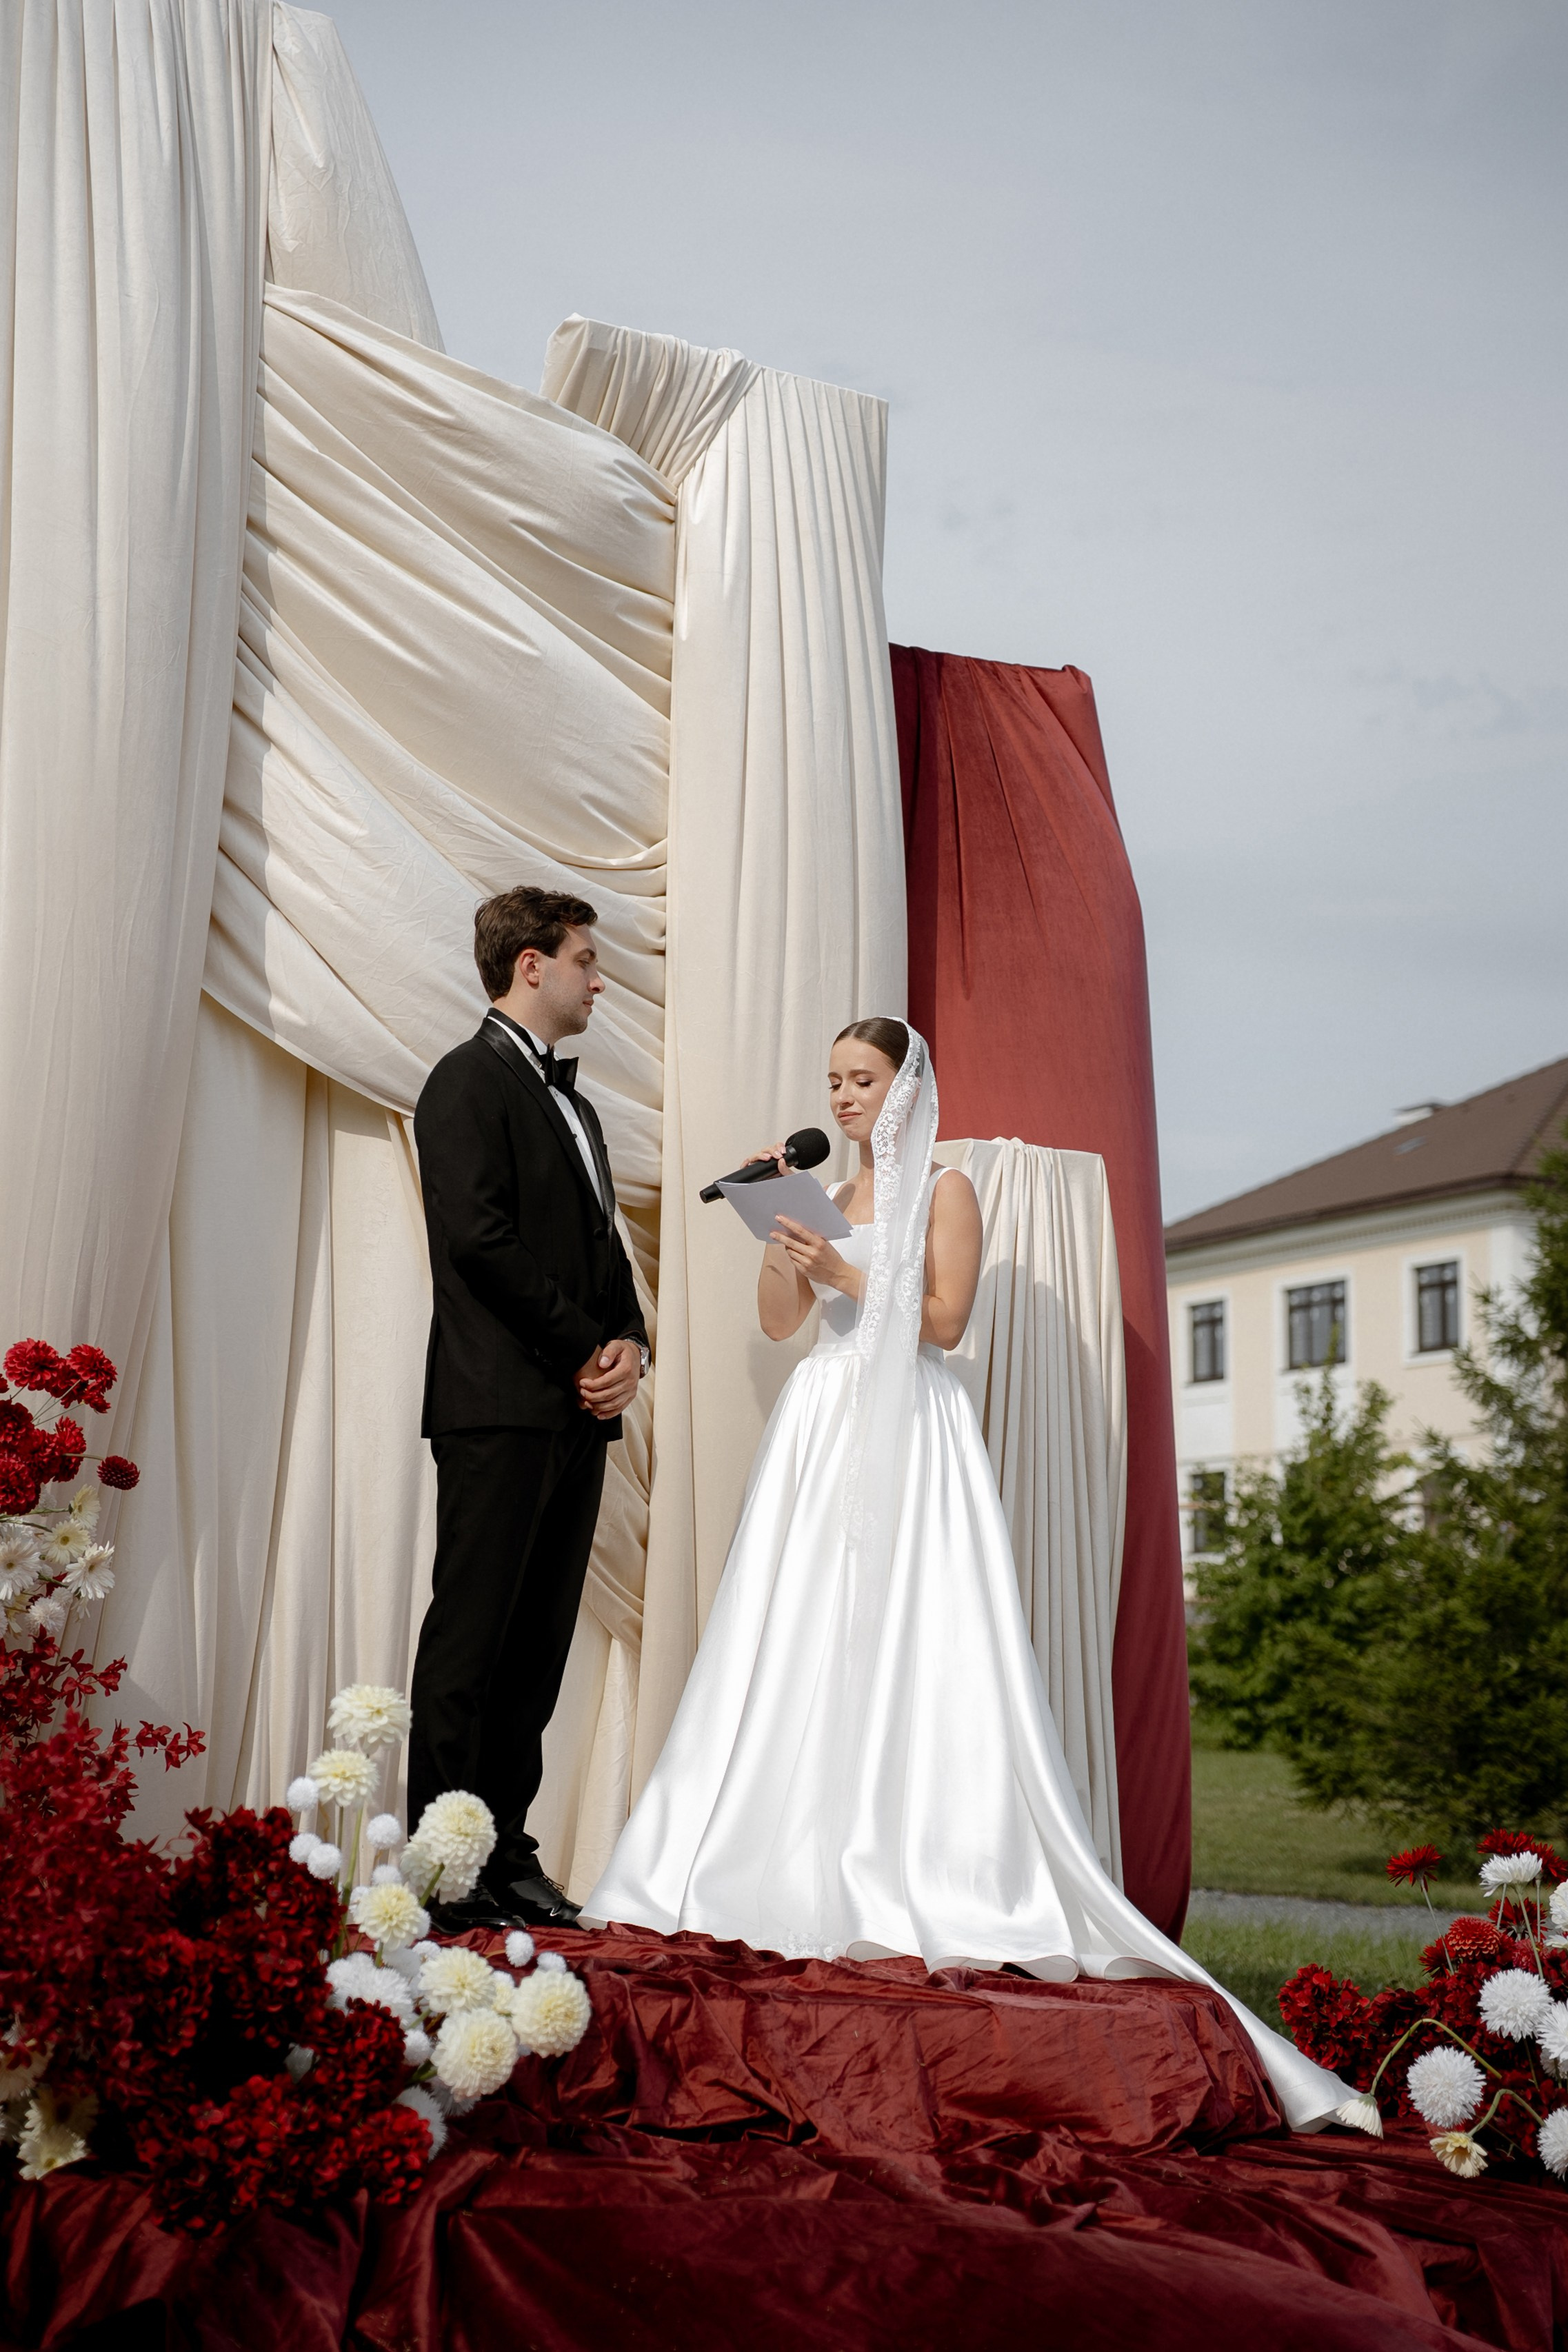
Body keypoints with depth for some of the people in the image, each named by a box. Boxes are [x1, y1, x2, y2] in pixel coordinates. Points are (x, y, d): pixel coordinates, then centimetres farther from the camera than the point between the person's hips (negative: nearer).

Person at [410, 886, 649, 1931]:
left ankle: (507, 1851, 14)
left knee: (539, 1647, 8)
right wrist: (586, 1348, -11)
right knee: (471, 1639, -5)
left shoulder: (572, 1101, 23)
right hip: (501, 1408, -8)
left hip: (579, 1412, 8)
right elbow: (479, 1236, -15)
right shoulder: (471, 1080, -4)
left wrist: (630, 1345, 2)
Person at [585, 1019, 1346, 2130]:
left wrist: (842, 1270, -13)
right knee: (806, 1647, 0)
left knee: (913, 1649, -12)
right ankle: (809, 1867, 3)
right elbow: (778, 1320, 13)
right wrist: (779, 1230, 1)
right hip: (822, 1431, 6)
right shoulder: (828, 1189, 18)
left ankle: (928, 1881, -12)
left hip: (911, 1432, -6)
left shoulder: (944, 1188, 2)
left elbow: (943, 1319, -7)